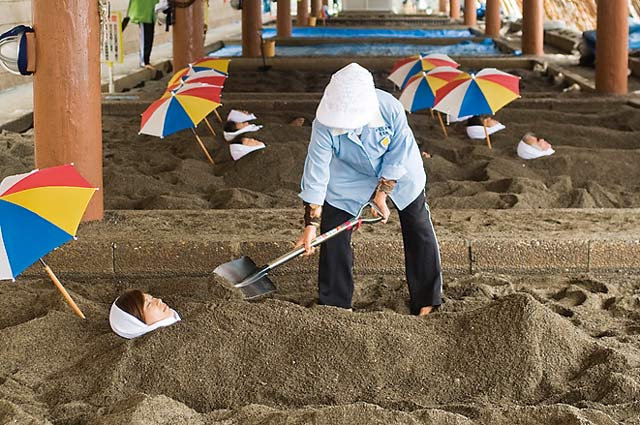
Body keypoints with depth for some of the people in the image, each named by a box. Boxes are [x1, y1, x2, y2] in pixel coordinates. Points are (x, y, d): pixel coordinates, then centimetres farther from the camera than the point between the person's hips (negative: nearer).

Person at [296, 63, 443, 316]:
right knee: (333, 236, -6)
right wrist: (312, 223, -30)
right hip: (348, 176, 0)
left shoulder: (390, 108, -37)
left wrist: (382, 193, -18)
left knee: (419, 231, 3)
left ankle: (427, 301, 18)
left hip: (398, 171, 0)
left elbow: (398, 155, -20)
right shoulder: (325, 125, -36)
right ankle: (333, 304, 8)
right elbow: (316, 172, -31)